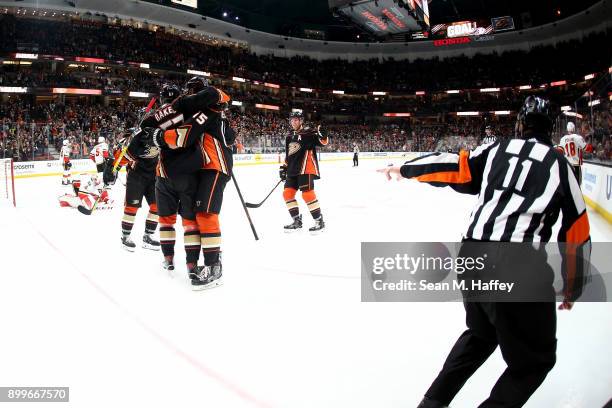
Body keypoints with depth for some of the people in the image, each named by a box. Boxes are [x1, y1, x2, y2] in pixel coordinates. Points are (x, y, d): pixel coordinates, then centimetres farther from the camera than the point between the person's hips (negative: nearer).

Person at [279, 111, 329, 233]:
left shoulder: (308, 132, -4)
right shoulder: (290, 138, 19)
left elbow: (324, 142, -12)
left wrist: (321, 135, -32)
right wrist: (284, 168, 21)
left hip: (306, 169, -8)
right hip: (293, 170, 8)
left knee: (307, 193, -16)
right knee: (287, 193, 3)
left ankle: (319, 221, -6)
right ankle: (297, 221, 12)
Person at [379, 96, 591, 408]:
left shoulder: (497, 149, 14)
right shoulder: (559, 164, 9)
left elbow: (454, 167, 9)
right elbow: (577, 233, 11)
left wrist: (403, 169, 23)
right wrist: (572, 288, 22)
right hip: (518, 270, -4)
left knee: (481, 334, 31)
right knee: (535, 359, 18)